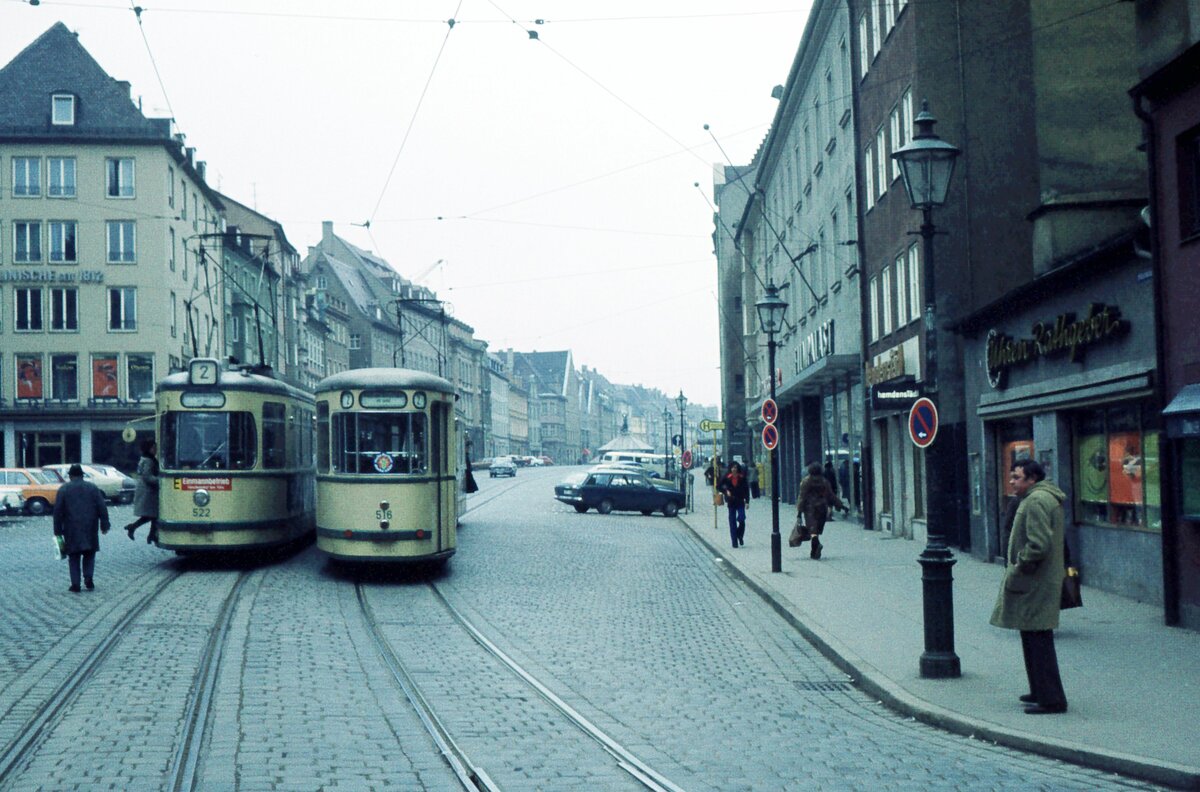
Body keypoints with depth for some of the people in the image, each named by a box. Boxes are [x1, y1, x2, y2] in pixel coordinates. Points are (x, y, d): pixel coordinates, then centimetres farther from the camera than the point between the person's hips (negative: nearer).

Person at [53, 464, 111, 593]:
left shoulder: (63, 489, 2)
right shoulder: (93, 488, 6)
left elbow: (58, 511, -1)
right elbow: (102, 508, 1)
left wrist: (58, 530, 2)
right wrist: (104, 525, 5)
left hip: (71, 530, -1)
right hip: (90, 529, 1)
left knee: (74, 557, 6)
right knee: (89, 554, 14)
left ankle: (75, 584, 0)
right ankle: (88, 579, -1)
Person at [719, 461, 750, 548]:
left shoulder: (742, 477, -2)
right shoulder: (726, 477, -3)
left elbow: (746, 489, 3)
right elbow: (720, 487, 7)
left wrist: (747, 501, -1)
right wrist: (726, 491, -11)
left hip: (740, 501, 0)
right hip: (731, 502, 0)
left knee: (741, 519, -12)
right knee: (732, 521, 2)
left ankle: (740, 536, 16)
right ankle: (734, 542, 8)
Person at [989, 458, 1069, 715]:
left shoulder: (1037, 501, -17)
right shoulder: (1044, 498, 18)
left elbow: (1038, 545, -26)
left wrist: (1016, 573, -16)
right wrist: (1016, 572, 18)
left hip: (1035, 586, -11)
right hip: (1035, 583, 11)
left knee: (1038, 640, -7)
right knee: (1033, 638, 18)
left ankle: (1051, 699, -3)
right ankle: (1040, 691, 27)